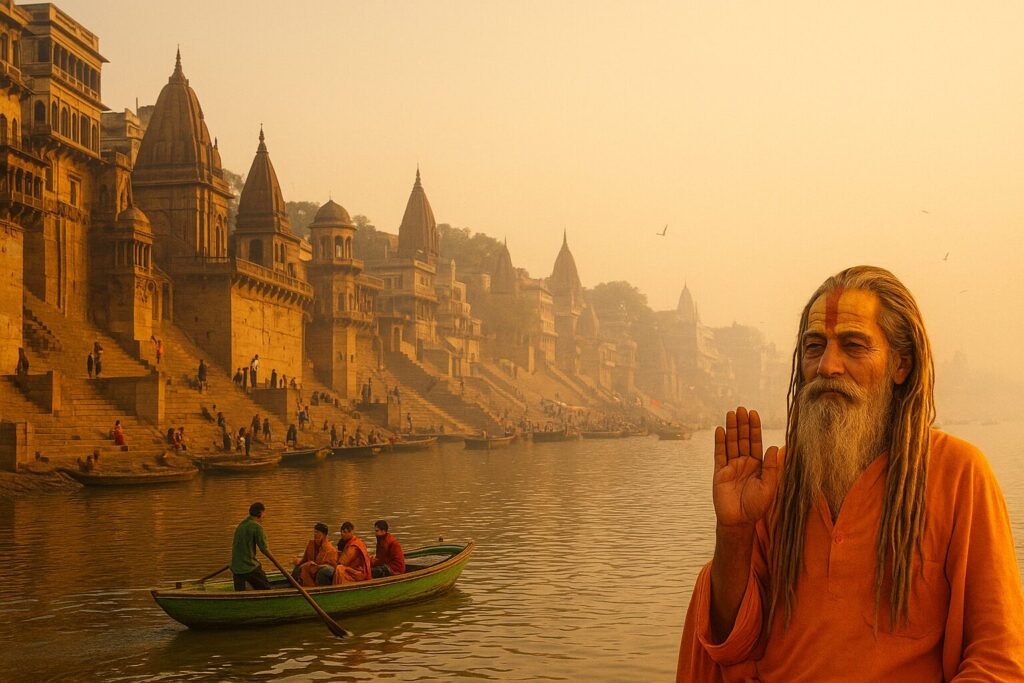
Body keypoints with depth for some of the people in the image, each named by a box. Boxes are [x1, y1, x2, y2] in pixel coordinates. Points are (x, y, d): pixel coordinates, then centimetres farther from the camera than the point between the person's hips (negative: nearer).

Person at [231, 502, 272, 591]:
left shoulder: (240, 525, 13)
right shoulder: (257, 526, -10)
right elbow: (263, 548, -11)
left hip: (236, 567, 7)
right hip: (250, 567, -7)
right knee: (266, 590, 4)